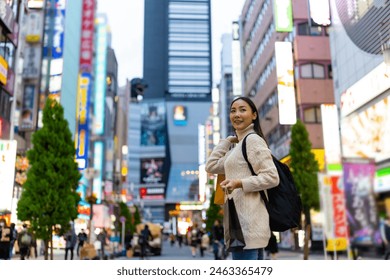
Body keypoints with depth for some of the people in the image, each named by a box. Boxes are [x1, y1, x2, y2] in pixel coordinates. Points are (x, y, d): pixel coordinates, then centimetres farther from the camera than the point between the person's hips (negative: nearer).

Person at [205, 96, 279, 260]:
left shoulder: (253, 139, -7)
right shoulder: (237, 146, 21)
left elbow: (272, 177, -13)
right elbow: (211, 165, 17)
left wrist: (239, 183, -22)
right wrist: (229, 139, 17)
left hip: (247, 218, -10)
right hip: (240, 217, 10)